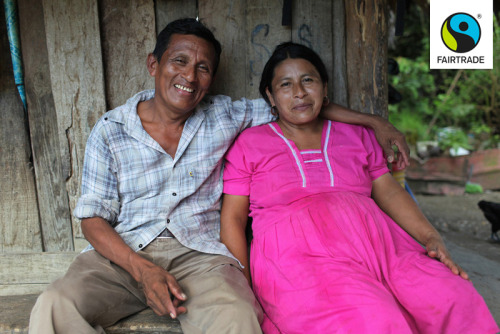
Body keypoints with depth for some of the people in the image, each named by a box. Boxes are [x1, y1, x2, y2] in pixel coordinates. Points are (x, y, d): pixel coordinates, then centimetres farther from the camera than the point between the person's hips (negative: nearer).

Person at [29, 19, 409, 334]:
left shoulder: (225, 117, 8)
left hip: (200, 254, 0)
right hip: (124, 254, 1)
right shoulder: (110, 131, 4)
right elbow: (93, 217, 2)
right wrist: (143, 270, -14)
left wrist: (373, 121, 10)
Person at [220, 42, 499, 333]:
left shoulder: (355, 134, 22)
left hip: (375, 241, 4)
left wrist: (431, 237, -4)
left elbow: (388, 190, 14)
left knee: (453, 302, -21)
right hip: (297, 251, -3)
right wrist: (244, 291, -5)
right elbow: (233, 217, 7)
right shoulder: (250, 143, 12)